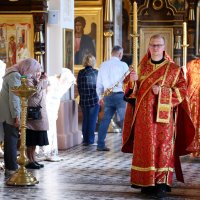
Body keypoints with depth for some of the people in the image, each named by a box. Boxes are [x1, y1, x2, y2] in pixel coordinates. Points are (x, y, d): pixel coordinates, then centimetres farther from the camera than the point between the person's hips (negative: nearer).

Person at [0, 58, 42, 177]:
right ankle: (12, 168, -3)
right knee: (12, 139, -6)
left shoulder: (16, 74, 16)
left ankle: (10, 167, 20)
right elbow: (14, 98, -21)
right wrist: (16, 116, -21)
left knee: (10, 139, 14)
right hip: (10, 113, -10)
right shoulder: (15, 76, -17)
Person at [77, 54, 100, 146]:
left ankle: (85, 140, 14)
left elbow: (79, 87, 5)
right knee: (92, 120, 3)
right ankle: (90, 140, 3)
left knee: (85, 119, 12)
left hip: (83, 100, 3)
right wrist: (99, 97, 14)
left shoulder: (80, 73, 0)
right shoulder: (96, 72, -7)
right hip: (94, 99, -3)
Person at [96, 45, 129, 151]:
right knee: (124, 120, 1)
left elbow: (99, 83, 14)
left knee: (105, 119, 9)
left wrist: (100, 97, 24)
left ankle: (100, 144, 10)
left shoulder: (103, 65, 9)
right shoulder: (123, 65, -6)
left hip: (108, 96, 5)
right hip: (120, 95, -5)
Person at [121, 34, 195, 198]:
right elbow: (132, 91, 10)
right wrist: (132, 81, -12)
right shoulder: (141, 67, 10)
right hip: (144, 116, 3)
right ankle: (147, 183, 9)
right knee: (145, 149, 3)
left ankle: (162, 184, -6)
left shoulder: (173, 69, 1)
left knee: (163, 148, -6)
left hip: (163, 116, -3)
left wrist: (162, 91, -16)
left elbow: (182, 90, -4)